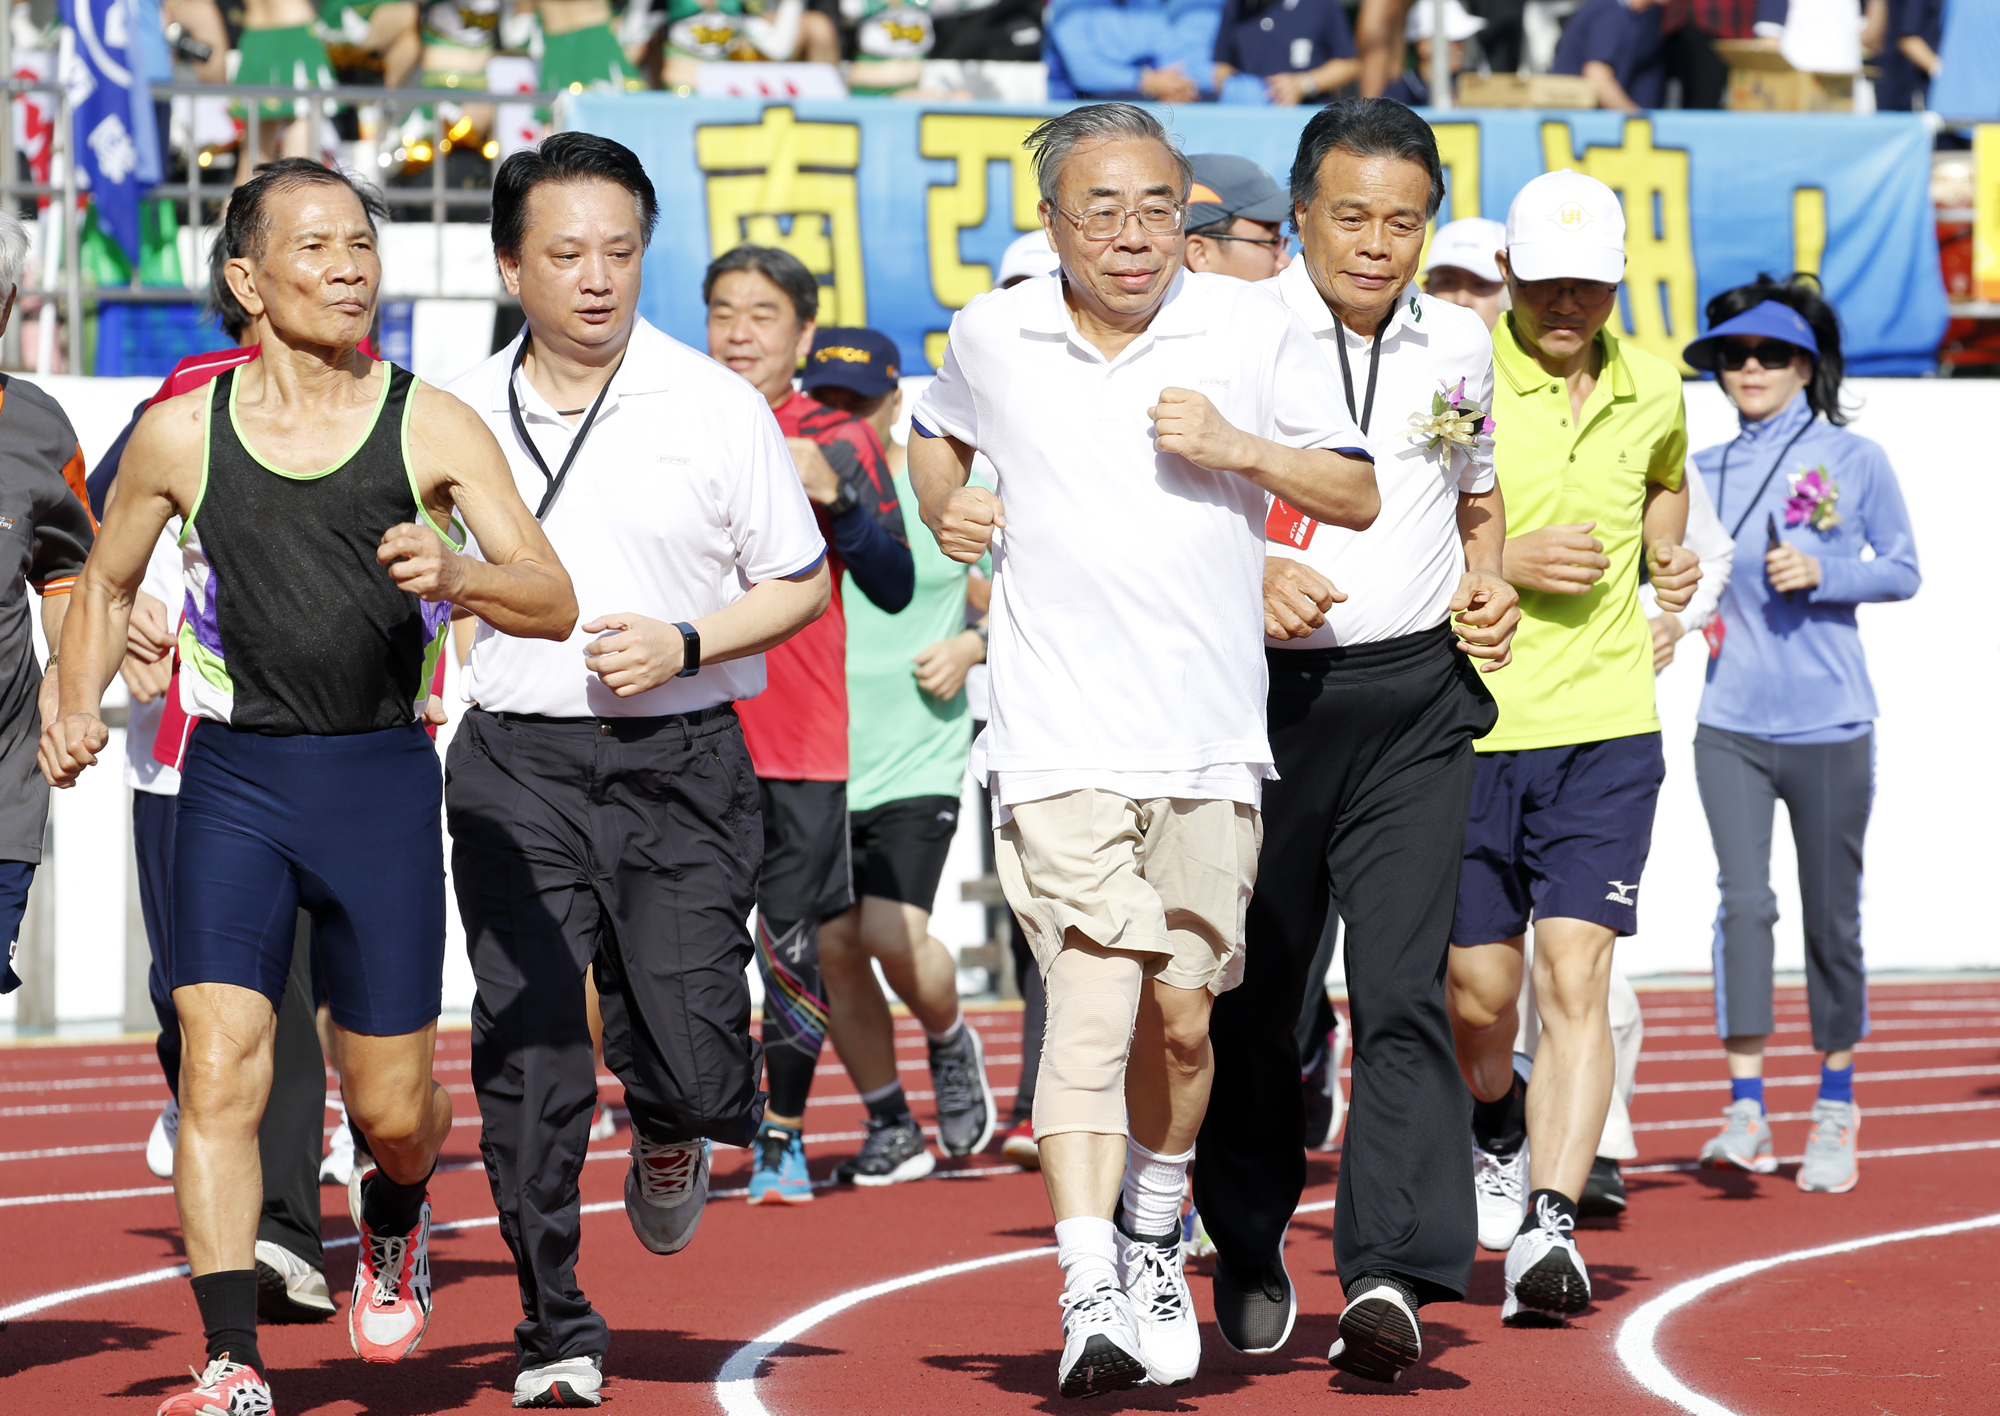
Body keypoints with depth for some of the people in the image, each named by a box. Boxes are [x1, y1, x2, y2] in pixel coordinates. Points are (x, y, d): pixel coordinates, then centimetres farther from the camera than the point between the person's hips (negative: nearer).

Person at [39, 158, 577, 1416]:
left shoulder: (432, 428, -1)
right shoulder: (182, 435, 3)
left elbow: (554, 603, -5)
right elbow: (109, 582, 20)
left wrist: (456, 576, -26)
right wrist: (80, 701, 4)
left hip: (383, 780, 0)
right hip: (235, 781, 0)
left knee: (391, 1105, 5)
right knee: (220, 1073, -15)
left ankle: (396, 1219, 41)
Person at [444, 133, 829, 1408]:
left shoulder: (715, 405, 0)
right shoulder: (460, 416, 6)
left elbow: (802, 585, 5)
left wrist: (684, 645, -10)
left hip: (682, 762, -1)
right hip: (518, 766, 1)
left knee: (694, 1061, -8)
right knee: (528, 1057, -5)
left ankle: (670, 1142, 31)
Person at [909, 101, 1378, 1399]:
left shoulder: (1255, 330, 1)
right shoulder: (992, 337, 5)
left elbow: (1359, 496, 4)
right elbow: (938, 432, 27)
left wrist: (1239, 448, -12)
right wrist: (945, 506, 7)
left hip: (1211, 748, 2)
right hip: (1059, 743, -1)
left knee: (1180, 1017, 9)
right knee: (1094, 995, -17)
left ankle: (1155, 1239, 35)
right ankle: (1090, 1292, -24)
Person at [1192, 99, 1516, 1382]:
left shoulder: (1459, 346, 10)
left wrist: (1489, 581, 7)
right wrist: (1249, 576, -19)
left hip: (1416, 698, 2)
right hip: (1266, 689, -2)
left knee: (1404, 986, -10)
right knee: (1252, 988, 6)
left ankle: (1390, 1274, -17)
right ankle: (1251, 1251, 25)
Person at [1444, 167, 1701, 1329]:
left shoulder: (1653, 390, 6)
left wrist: (1669, 557, 9)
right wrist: (1505, 561, -19)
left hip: (1606, 726, 2)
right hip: (1468, 723, -2)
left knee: (1575, 976, -11)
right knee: (1479, 992, 8)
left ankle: (1550, 1226, -16)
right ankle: (1498, 1126, 42)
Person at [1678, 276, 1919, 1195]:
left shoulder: (1854, 461, 0)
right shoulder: (1704, 472, 8)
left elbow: (1904, 571, 3)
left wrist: (1822, 574, -12)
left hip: (1830, 723, -2)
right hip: (1731, 721, 2)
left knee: (1832, 914, 4)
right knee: (1744, 901, -11)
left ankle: (1836, 1111, 18)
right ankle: (1746, 1111, -12)